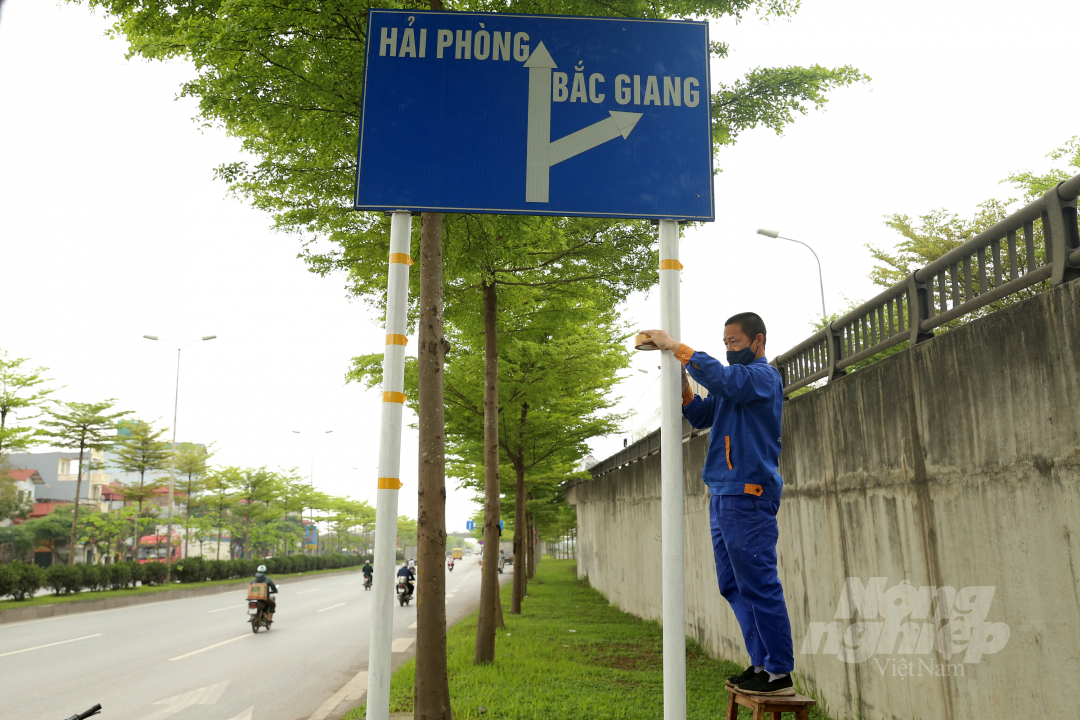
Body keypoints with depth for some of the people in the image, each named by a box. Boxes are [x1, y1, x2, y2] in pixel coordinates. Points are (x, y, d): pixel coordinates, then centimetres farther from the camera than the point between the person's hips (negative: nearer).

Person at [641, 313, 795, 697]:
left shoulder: (763, 376, -6)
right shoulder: (736, 379, 23)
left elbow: (721, 377, -25)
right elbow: (701, 416, 20)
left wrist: (676, 346, -20)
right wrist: (681, 380, 5)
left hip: (748, 496, -10)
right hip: (722, 496, 10)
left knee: (759, 586, -7)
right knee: (734, 587, 12)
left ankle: (780, 673, 0)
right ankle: (762, 664, 20)